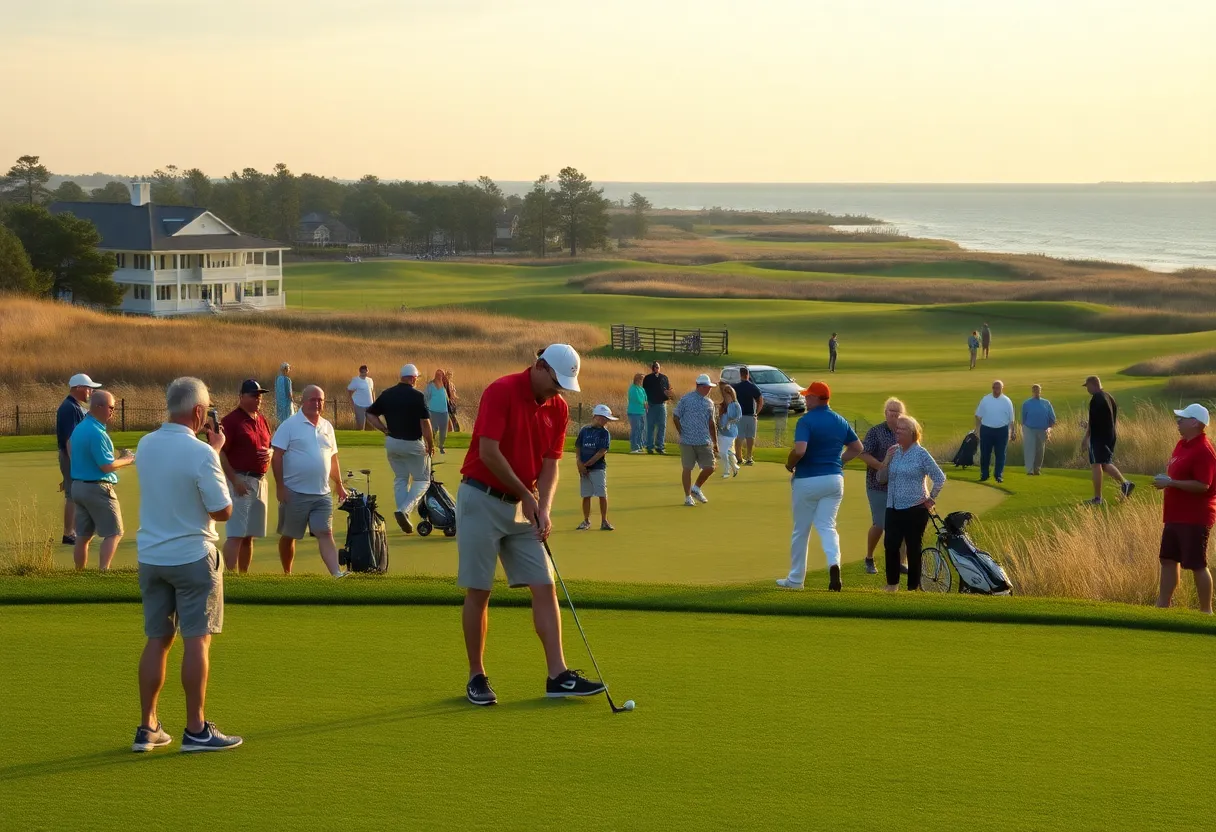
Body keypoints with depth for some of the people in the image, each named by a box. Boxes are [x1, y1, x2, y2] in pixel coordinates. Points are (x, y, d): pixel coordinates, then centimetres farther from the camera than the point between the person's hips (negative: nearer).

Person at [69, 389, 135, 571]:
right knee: (114, 533, -5)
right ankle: (103, 572, -15)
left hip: (78, 486, 9)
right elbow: (107, 466, -21)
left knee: (83, 535, 11)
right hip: (98, 488, -9)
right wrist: (127, 460, -4)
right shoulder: (96, 433, -19)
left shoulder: (79, 428, 10)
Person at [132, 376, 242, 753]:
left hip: (150, 558, 6)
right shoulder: (201, 453, -19)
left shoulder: (145, 445, 2)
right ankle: (196, 729, -1)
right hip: (193, 558, -6)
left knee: (157, 640, 10)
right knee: (197, 640, -1)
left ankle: (147, 728, 12)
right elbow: (223, 510, -12)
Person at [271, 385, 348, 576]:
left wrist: (339, 485, 19)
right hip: (294, 492, -4)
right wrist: (280, 486, -14)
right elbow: (277, 456, -9)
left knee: (325, 534, -5)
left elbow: (333, 458, 20)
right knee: (288, 536, 8)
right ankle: (287, 574, 22)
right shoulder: (290, 425, -6)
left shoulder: (327, 426, 12)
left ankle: (337, 573, -14)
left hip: (322, 494, 4)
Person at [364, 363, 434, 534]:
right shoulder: (417, 396, -13)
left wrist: (386, 430, 6)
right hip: (413, 443, -5)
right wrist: (431, 445, -5)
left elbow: (370, 415, 5)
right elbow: (425, 423, -15)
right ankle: (404, 510, -16)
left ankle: (404, 520, 14)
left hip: (392, 442, 5)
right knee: (422, 479, 7)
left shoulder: (387, 394, 3)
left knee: (400, 479, 18)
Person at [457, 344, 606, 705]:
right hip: (482, 500, -6)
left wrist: (543, 509, -11)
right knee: (478, 591, -1)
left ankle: (558, 675, -1)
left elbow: (550, 464, 5)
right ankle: (476, 677, 9)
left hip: (521, 507, 6)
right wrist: (526, 494, -12)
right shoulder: (501, 391, -15)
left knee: (544, 587, -1)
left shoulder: (559, 408, 4)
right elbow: (488, 452, -20)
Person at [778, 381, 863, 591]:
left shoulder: (806, 420, -14)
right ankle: (834, 563, -23)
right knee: (827, 526, 6)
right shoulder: (840, 421, 7)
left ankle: (796, 579, 18)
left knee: (800, 530, 9)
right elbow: (857, 448, 16)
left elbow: (799, 450, -26)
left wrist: (789, 464, -7)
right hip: (834, 479, 5)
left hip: (807, 480, -5)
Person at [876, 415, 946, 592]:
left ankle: (913, 587, 10)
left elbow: (940, 478, -4)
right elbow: (882, 478, 10)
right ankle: (892, 583, 14)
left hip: (915, 509, -5)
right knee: (890, 546, 0)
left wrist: (931, 499, -4)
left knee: (913, 548, 1)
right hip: (894, 508, 5)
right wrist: (886, 461, -4)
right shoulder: (894, 452, 8)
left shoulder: (921, 454, -6)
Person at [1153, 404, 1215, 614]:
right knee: (1168, 560, 14)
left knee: (1197, 565, -3)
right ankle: (1162, 606, 21)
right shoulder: (1182, 445, 12)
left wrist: (1170, 483, -22)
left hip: (1194, 518, -10)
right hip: (1176, 516, 10)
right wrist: (1164, 480, 7)